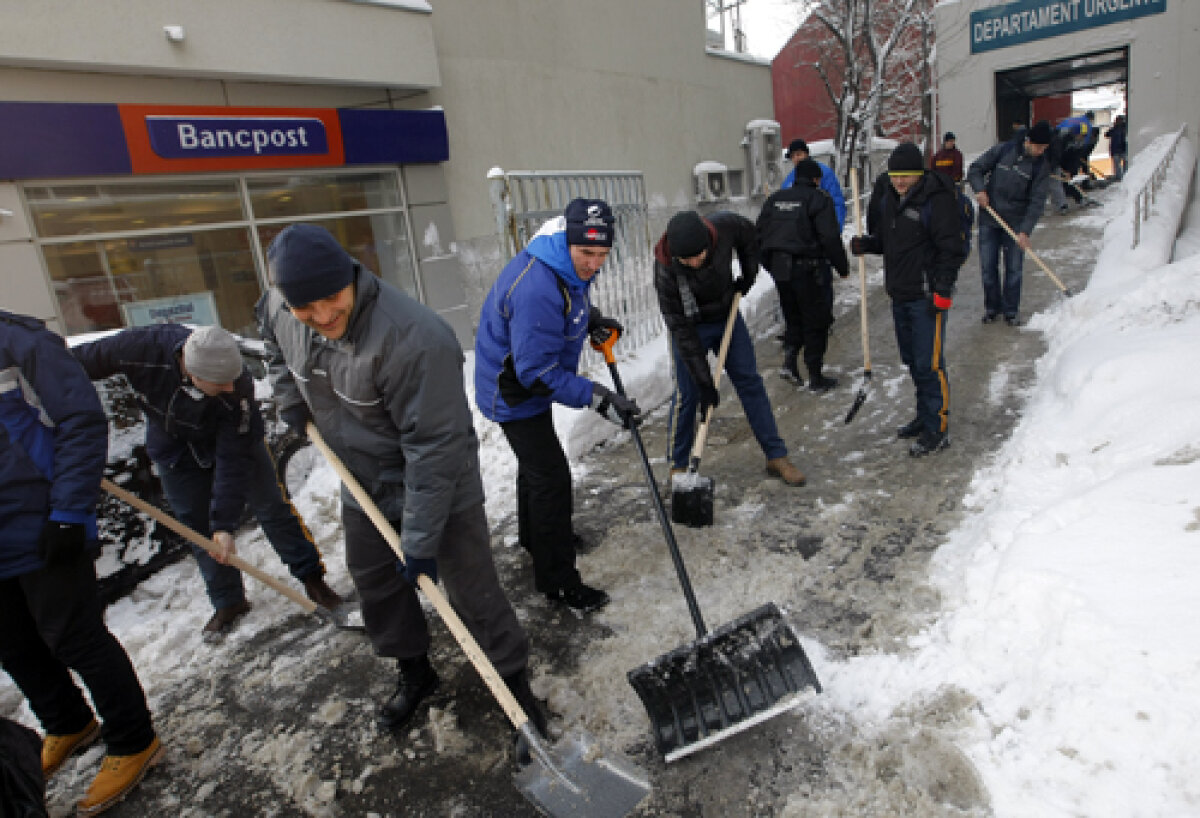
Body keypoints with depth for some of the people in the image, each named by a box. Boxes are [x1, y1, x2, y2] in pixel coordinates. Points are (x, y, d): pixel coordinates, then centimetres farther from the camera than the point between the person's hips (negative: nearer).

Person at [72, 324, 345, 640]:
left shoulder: (238, 389, -37)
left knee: (271, 506, -1)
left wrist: (225, 524, -29)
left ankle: (311, 578, 14)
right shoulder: (141, 348, -36)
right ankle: (229, 602, 23)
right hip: (173, 447, 3)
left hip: (234, 438, -2)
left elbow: (232, 461, -31)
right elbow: (82, 360, -16)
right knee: (199, 530, 8)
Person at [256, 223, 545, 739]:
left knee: (472, 592, 1)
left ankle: (514, 682, 24)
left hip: (437, 485, -7)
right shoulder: (280, 309, -12)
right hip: (363, 483, 7)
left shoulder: (414, 338, -36)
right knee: (376, 584, 20)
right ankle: (414, 674, 43)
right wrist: (290, 395, 4)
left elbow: (434, 446, -32)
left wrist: (420, 540, -26)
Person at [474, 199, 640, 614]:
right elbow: (538, 372, -35)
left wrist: (591, 317, 6)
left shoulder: (570, 265, -5)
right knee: (551, 477, -7)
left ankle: (534, 537, 51)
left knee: (536, 462, 26)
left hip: (532, 377, 10)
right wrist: (597, 397, -35)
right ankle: (558, 580, 8)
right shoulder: (537, 290, -37)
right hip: (513, 392, -10)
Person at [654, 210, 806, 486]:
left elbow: (749, 235, 3)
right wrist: (705, 382, -25)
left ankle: (776, 456, 13)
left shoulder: (724, 226, -25)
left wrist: (748, 274, -3)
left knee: (750, 381, 4)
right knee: (687, 395, -5)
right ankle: (678, 465, 14)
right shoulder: (666, 270, -31)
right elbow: (681, 329, -26)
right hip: (691, 326, -3)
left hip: (728, 316, 4)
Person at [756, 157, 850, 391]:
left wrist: (771, 266, 20)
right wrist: (842, 267, -1)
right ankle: (815, 376, 8)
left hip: (779, 268, 6)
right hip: (809, 268, -5)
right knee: (816, 321, 4)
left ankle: (789, 358, 5)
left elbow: (760, 235, 12)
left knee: (793, 318, 20)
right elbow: (830, 238, -12)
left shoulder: (775, 198, 12)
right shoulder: (819, 199, -5)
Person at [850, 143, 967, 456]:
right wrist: (865, 244, 1)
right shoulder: (887, 197, 11)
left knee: (929, 363, -7)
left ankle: (938, 429, 2)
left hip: (927, 296, -8)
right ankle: (924, 416, 30)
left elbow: (951, 249, -14)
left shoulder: (936, 199, -13)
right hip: (899, 293, 8)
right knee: (912, 359, 16)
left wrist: (943, 290, -18)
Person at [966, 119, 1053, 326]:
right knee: (988, 267, 4)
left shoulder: (1042, 166, -4)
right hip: (989, 219, 0)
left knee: (1014, 269, 1)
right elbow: (975, 169, 3)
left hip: (1016, 223, 0)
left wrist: (1025, 231, -19)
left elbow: (1037, 202, -9)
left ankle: (1010, 311, 13)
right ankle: (992, 307, 19)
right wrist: (980, 189, -17)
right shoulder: (1002, 150, -3)